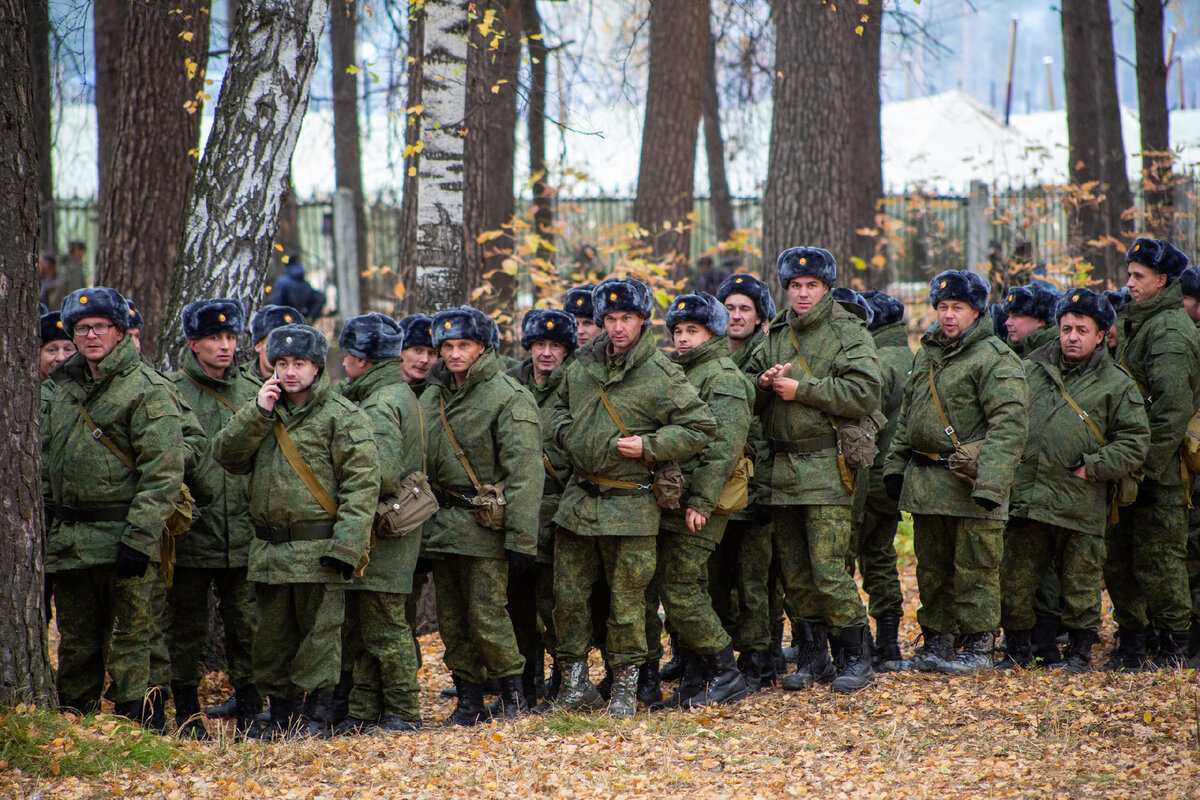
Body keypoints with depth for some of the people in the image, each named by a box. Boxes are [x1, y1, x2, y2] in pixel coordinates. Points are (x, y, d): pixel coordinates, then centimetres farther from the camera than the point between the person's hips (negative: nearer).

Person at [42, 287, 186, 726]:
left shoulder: (147, 389, -7)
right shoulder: (63, 388, 16)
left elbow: (163, 473, -13)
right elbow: (46, 463, 24)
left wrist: (139, 537, -20)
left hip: (122, 536, -7)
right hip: (68, 539, 7)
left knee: (129, 636, -4)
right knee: (76, 640, 13)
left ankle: (133, 720, 0)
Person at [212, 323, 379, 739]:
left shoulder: (343, 416, -6)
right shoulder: (263, 414, 15)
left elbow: (362, 483, -11)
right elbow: (226, 454, 5)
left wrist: (345, 544, -19)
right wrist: (258, 413, -6)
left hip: (317, 547, -6)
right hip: (270, 547, 6)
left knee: (318, 633, -1)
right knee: (273, 637, 12)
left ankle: (318, 715, 6)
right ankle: (280, 712, 21)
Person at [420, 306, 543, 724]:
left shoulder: (508, 398, -9)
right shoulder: (432, 398, 13)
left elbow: (524, 473, -13)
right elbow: (417, 462, 20)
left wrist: (522, 539, -18)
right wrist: (419, 517, 14)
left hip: (484, 524, -7)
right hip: (441, 524, 7)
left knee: (486, 612, -9)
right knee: (451, 619, 8)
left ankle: (513, 693, 6)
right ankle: (469, 700, 16)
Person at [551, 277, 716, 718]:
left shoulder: (661, 376, -10)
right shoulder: (583, 365, 7)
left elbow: (701, 428, -8)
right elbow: (561, 404, 27)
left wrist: (649, 446, -15)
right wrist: (565, 433, 6)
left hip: (628, 508, -5)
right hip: (578, 498, 5)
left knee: (626, 601, 1)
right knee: (568, 595, 7)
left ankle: (625, 687, 13)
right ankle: (573, 680, 20)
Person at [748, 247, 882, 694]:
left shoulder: (848, 333, -2)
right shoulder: (775, 335, 17)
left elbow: (864, 393, -14)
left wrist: (801, 388, -14)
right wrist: (764, 383, -3)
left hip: (826, 468, -6)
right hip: (781, 468, 6)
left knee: (827, 569, -11)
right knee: (793, 571, 8)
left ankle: (857, 657, 0)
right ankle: (816, 654, 19)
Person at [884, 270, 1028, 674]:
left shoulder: (995, 359, -9)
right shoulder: (926, 355, 16)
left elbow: (1008, 426, -17)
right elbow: (907, 416, 25)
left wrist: (990, 484, -26)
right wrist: (895, 465, 17)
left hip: (969, 484, -7)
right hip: (925, 481, 7)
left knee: (974, 567, -2)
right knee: (932, 566, 13)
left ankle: (978, 646, 7)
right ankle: (936, 639, 24)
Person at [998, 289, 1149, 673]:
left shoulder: (1115, 385, 3)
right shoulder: (1029, 370, 12)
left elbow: (1134, 440, 1)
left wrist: (1092, 467, -7)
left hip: (1079, 506, -3)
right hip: (1025, 497, 3)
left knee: (1080, 582, 4)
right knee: (1014, 579, 4)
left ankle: (1080, 652, 17)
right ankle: (1019, 650, 18)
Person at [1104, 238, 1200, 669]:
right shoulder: (1135, 323, 16)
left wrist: (1149, 470, -21)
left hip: (1162, 471, -9)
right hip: (1132, 464, 9)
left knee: (1158, 558, -4)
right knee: (1117, 555, 9)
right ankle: (1130, 642, 17)